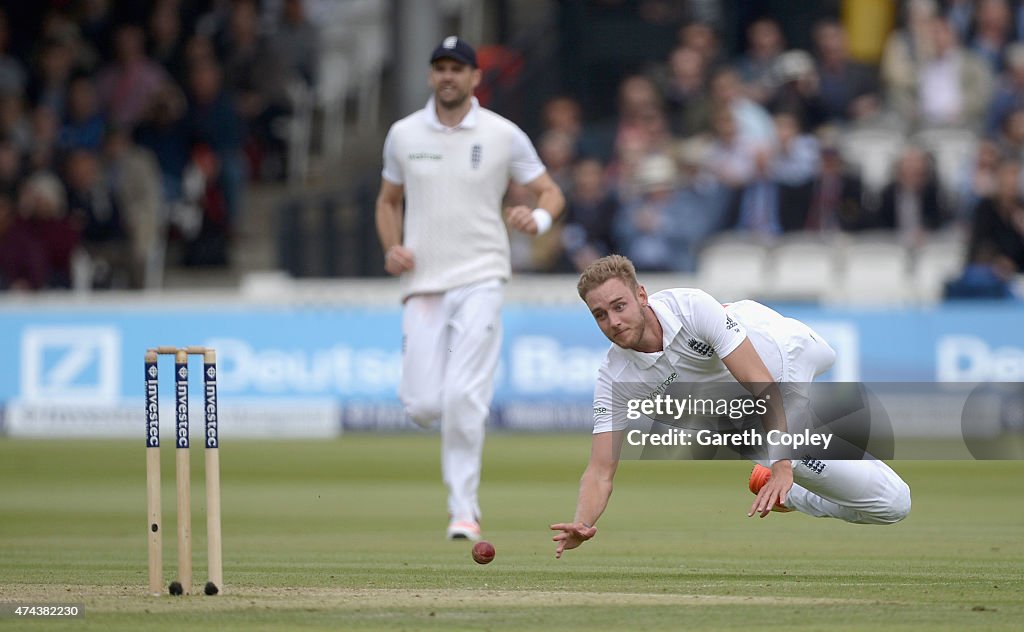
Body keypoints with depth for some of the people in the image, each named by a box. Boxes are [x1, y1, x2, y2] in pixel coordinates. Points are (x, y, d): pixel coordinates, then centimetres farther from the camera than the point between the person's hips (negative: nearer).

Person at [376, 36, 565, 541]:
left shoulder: (503, 135, 0)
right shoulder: (403, 135, 7)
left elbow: (550, 191, 6)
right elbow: (388, 201, 19)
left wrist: (538, 218, -17)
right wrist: (391, 247, 0)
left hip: (480, 280, -3)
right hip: (423, 285, 3)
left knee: (462, 398, -15)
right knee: (421, 405, -5)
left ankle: (463, 509, -6)